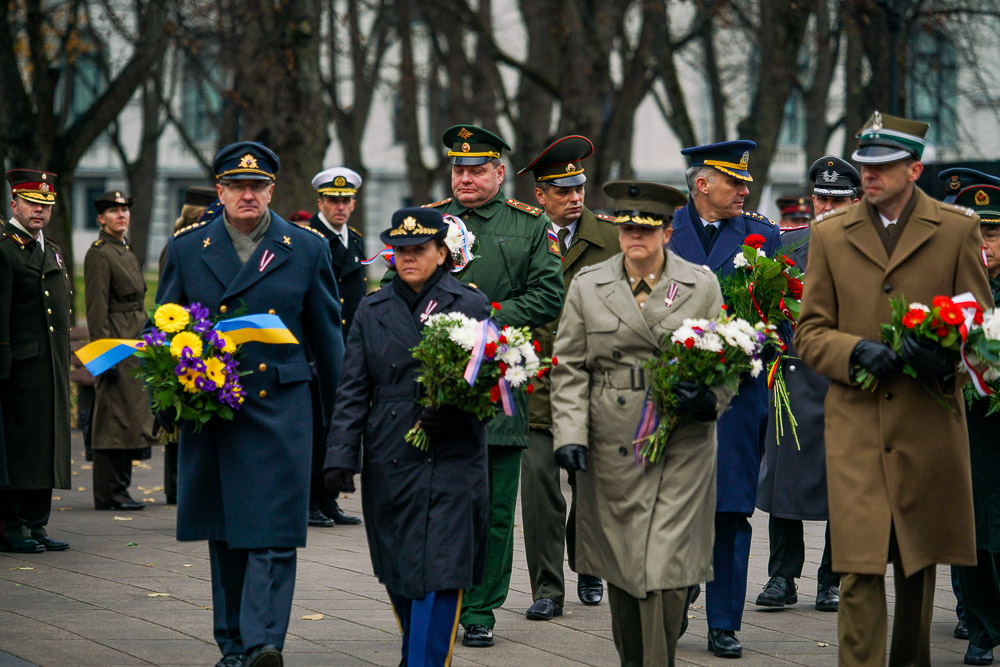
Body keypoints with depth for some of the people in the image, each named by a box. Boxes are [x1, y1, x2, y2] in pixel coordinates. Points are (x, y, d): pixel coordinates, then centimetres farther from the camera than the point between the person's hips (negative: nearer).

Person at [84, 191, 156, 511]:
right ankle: (109, 494, -4)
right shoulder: (99, 254, -10)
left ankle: (119, 490, 16)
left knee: (129, 418, 11)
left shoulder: (127, 252, 18)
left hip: (135, 346, 10)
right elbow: (97, 309, -16)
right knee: (115, 417, -8)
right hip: (117, 343, -10)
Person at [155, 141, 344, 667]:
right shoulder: (185, 250, 7)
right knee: (226, 536, 9)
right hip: (210, 412, 2)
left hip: (281, 411, -2)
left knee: (273, 533, -11)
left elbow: (327, 338, 10)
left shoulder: (306, 250, 5)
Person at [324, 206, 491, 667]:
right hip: (388, 467, 3)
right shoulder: (372, 312, 10)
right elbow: (352, 391, 6)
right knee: (398, 576, 11)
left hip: (451, 461, -3)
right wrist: (340, 456, -5)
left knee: (438, 575, -10)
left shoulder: (471, 306, 4)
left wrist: (453, 412, -17)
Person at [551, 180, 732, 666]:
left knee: (665, 565, -10)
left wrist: (709, 398, -15)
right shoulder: (587, 286, 8)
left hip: (681, 448, -2)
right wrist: (570, 434, -4)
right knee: (620, 565, 8)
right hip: (611, 448, 2)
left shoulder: (702, 287, 5)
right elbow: (569, 368, 6)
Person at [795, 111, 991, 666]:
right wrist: (856, 351, -12)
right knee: (859, 568, -10)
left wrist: (945, 357, -15)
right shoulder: (830, 235, 8)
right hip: (855, 427, 0)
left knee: (918, 565, 11)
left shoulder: (957, 230, 5)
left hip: (929, 428, 0)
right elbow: (809, 332, 9)